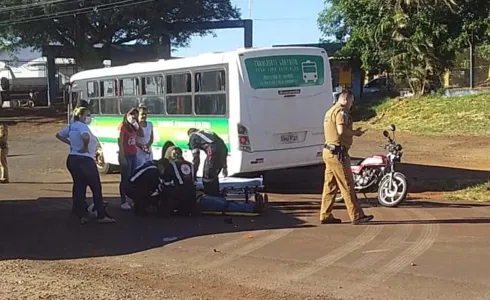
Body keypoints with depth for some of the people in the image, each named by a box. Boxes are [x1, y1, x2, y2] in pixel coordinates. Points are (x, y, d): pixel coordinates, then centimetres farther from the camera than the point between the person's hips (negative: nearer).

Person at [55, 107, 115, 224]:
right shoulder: (82, 126, -15)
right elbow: (86, 137, -37)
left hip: (72, 159, 9)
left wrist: (71, 143, 15)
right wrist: (85, 147, -20)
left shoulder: (71, 126, 12)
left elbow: (59, 135, 23)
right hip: (85, 160, -9)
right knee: (96, 188, -1)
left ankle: (82, 215, 13)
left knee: (78, 187, 12)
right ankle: (102, 216, 1)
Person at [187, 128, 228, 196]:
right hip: (224, 148, 7)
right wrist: (224, 167, 34)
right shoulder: (207, 132, 37)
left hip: (213, 151, -7)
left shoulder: (192, 136, 18)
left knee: (207, 178, 4)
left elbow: (196, 157, 9)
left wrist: (193, 174, 15)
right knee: (214, 176, 23)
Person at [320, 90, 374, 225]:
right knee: (347, 185, -6)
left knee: (330, 185, 11)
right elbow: (341, 130, -25)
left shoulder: (330, 111, 20)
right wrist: (355, 132, -10)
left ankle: (325, 215, 14)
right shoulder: (341, 111, -11)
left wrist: (352, 132, 15)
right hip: (338, 153, -10)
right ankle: (357, 216, -3)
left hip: (328, 152, 10)